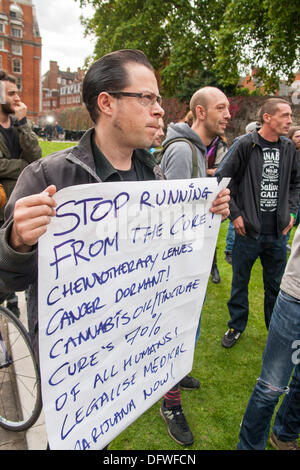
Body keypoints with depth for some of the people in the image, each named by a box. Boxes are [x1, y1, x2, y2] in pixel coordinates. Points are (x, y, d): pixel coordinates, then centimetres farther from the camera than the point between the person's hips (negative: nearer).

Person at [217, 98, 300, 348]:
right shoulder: (246, 145, -9)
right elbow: (223, 180, -7)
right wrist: (235, 214, -10)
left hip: (278, 233, 4)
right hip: (248, 231, -4)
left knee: (276, 285, 15)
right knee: (240, 283, 11)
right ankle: (236, 325, 32)